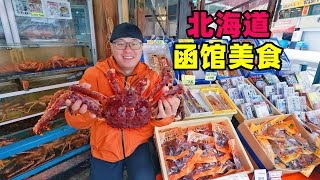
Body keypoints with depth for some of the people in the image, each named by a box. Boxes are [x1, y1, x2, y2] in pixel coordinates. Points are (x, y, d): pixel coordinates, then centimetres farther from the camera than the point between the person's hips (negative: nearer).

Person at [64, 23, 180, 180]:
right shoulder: (94, 74, -12)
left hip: (139, 144, 0)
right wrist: (81, 112, -41)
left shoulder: (151, 75, -8)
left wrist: (162, 115, -37)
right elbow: (78, 123, -18)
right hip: (104, 149, 1)